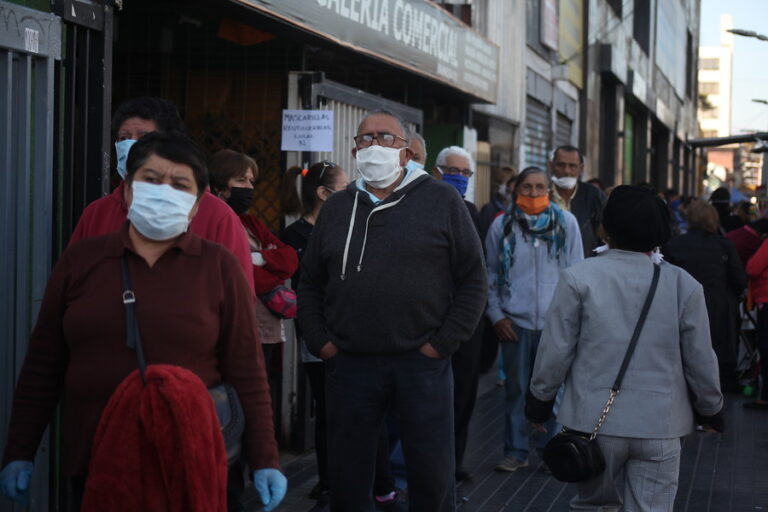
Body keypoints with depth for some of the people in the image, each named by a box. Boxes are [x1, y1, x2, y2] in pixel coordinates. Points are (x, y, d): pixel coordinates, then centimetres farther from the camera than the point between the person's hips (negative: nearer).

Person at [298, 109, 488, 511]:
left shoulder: (441, 202, 2)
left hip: (421, 363, -3)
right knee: (346, 477, 9)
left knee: (432, 476, 5)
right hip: (349, 364, 3)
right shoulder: (336, 208, 12)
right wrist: (319, 341, 3)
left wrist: (443, 344, -6)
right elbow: (310, 283, 15)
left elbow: (473, 280, 0)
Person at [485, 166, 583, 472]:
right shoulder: (501, 225, 4)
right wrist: (496, 315, 2)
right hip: (515, 321, 1)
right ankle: (516, 451, 15)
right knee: (516, 389, 6)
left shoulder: (566, 222, 4)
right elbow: (490, 275, 10)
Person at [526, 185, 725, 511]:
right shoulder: (684, 285, -2)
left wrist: (539, 401, 10)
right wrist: (710, 410, 18)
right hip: (660, 424, 0)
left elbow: (556, 350, -4)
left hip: (594, 421, 0)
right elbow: (701, 360, 2)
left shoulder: (579, 278, -7)